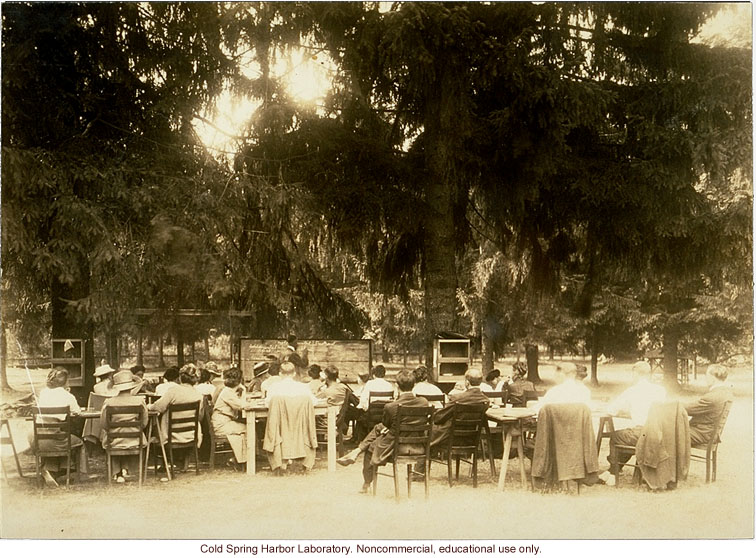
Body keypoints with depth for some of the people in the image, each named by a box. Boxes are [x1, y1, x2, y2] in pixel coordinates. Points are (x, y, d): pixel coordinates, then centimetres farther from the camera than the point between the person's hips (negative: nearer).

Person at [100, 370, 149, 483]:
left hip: (114, 443, 0)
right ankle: (125, 469, 33)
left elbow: (104, 424, -3)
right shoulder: (140, 401, -11)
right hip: (134, 442, 0)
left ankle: (117, 472, 36)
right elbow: (144, 424, -2)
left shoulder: (108, 402, -14)